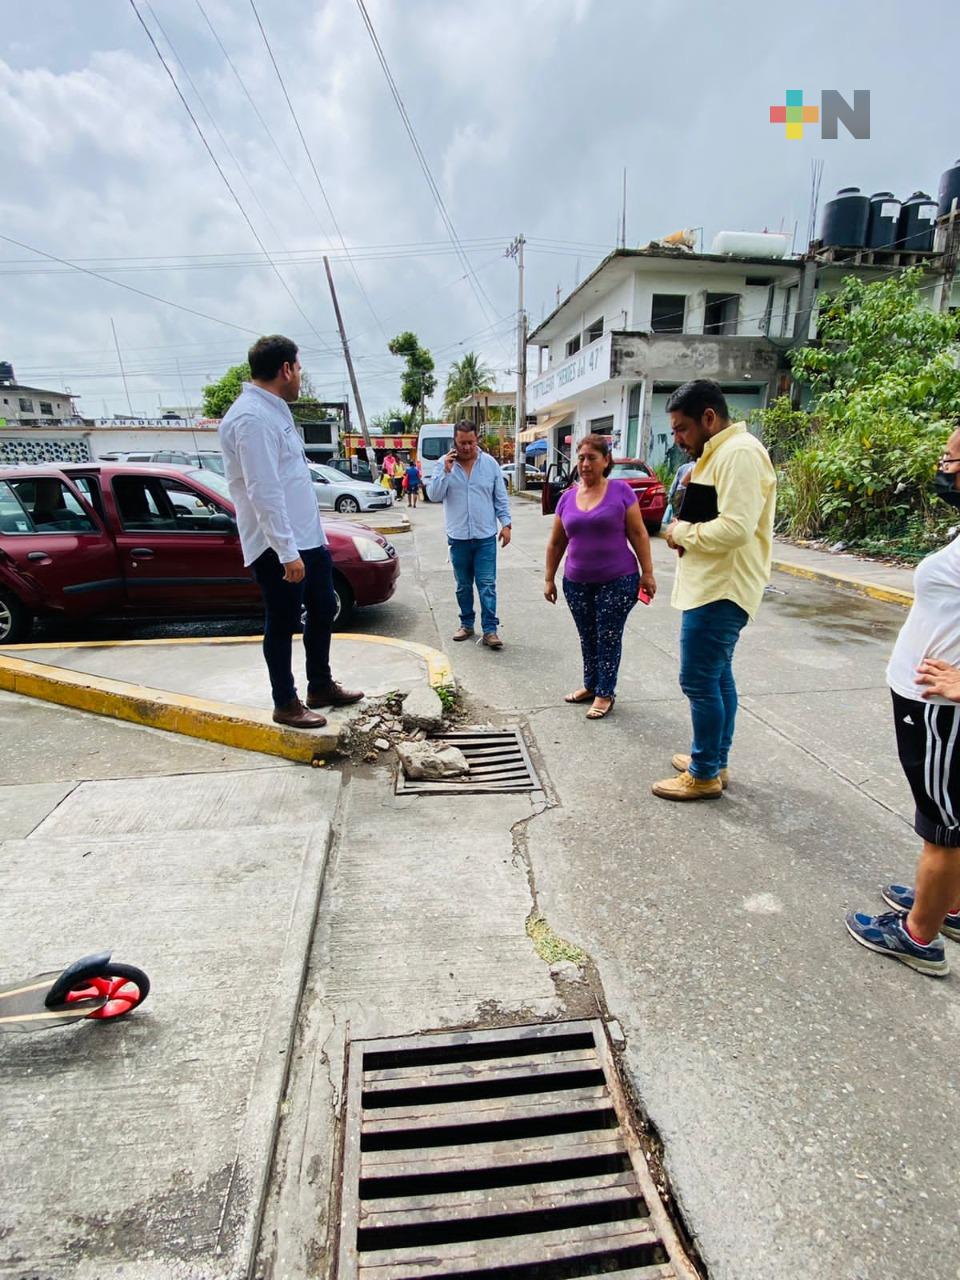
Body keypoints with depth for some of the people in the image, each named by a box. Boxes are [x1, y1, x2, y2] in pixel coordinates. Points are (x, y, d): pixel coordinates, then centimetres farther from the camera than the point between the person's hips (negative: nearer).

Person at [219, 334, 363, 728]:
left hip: (307, 537, 10)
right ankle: (285, 704, 18)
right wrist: (287, 552, -25)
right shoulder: (252, 417, -18)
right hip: (278, 547, -10)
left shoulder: (274, 410, 15)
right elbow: (264, 492, -24)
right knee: (283, 623, 2)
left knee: (323, 609, 17)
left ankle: (321, 687, 32)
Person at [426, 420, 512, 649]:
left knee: (487, 585, -3)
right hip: (458, 537, 1)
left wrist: (506, 524, -1)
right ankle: (466, 624, 25)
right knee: (463, 585, 12)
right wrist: (446, 471, -17)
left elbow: (501, 498, 5)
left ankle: (490, 629, 0)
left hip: (486, 536, -1)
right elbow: (433, 495, -7)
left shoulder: (490, 463, 1)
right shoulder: (444, 464, 0)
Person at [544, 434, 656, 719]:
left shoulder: (621, 491, -6)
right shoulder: (567, 498, 5)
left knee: (608, 639, 5)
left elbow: (638, 534, -4)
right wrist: (549, 578, 11)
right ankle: (590, 685, 31)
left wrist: (647, 572, -6)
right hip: (577, 583, 4)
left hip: (618, 580, -4)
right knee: (588, 638, 15)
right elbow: (556, 543, 11)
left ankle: (605, 693, 18)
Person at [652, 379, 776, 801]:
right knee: (717, 676, 16)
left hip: (719, 591, -11)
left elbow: (735, 528, -27)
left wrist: (682, 533, -13)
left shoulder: (739, 453, -17)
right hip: (711, 587, 11)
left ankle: (705, 775, 10)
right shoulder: (719, 453, 17)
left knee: (700, 682, -4)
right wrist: (686, 532, 3)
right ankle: (715, 761, 29)